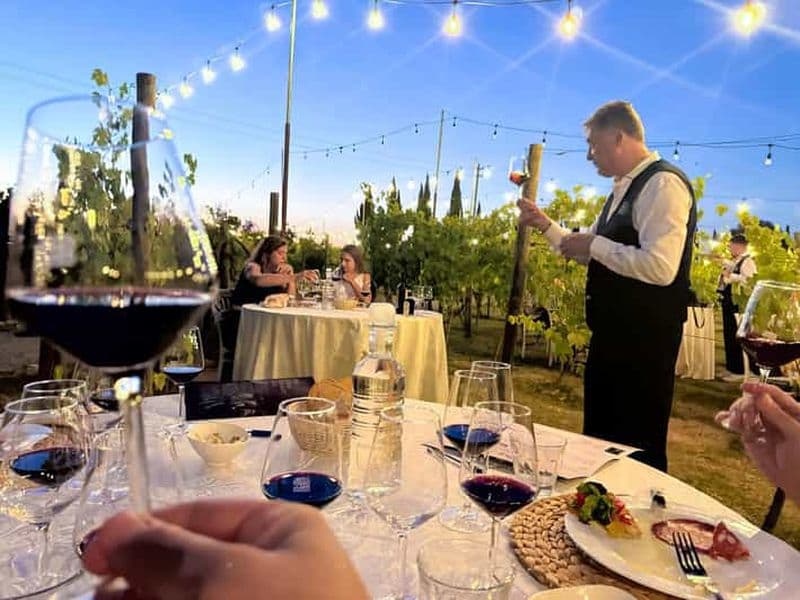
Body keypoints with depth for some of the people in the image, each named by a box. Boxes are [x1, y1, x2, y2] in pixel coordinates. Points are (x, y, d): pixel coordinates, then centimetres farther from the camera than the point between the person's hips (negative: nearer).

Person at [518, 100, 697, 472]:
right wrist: (546, 225, 11)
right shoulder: (624, 189, 14)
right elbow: (590, 255, 22)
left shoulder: (663, 184, -16)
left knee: (636, 446, 5)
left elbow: (661, 267, -29)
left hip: (643, 339, -10)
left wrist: (594, 245, -19)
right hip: (613, 333, 10)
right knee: (600, 437, 21)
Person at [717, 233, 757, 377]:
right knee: (728, 335, 15)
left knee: (737, 336, -3)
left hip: (738, 303, -10)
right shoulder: (732, 261, 16)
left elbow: (747, 280, -25)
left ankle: (739, 370, 6)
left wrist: (729, 276, -23)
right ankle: (730, 367, 25)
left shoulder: (748, 261, -12)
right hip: (727, 301, 10)